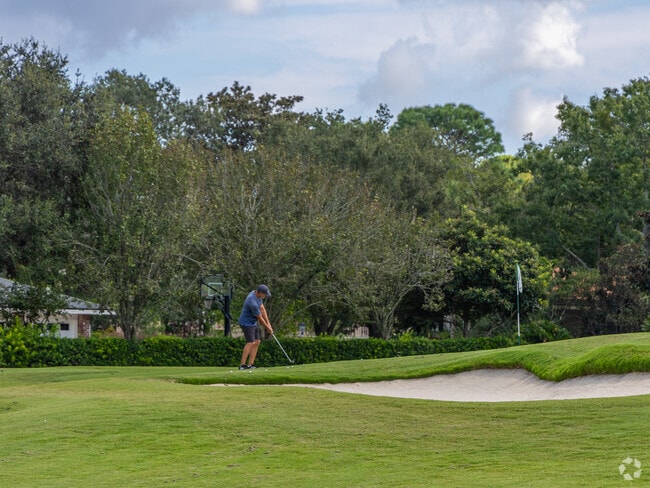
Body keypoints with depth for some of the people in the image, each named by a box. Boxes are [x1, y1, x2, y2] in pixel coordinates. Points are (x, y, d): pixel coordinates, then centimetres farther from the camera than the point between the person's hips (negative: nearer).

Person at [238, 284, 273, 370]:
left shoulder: (258, 295, 0)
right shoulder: (253, 302, -29)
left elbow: (262, 309, 7)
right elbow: (260, 318, -18)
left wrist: (268, 323, 3)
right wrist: (267, 328, -4)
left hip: (253, 323, 10)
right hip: (246, 323, -10)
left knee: (256, 342, 6)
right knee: (251, 343, -20)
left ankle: (250, 364, 3)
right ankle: (242, 365, -23)